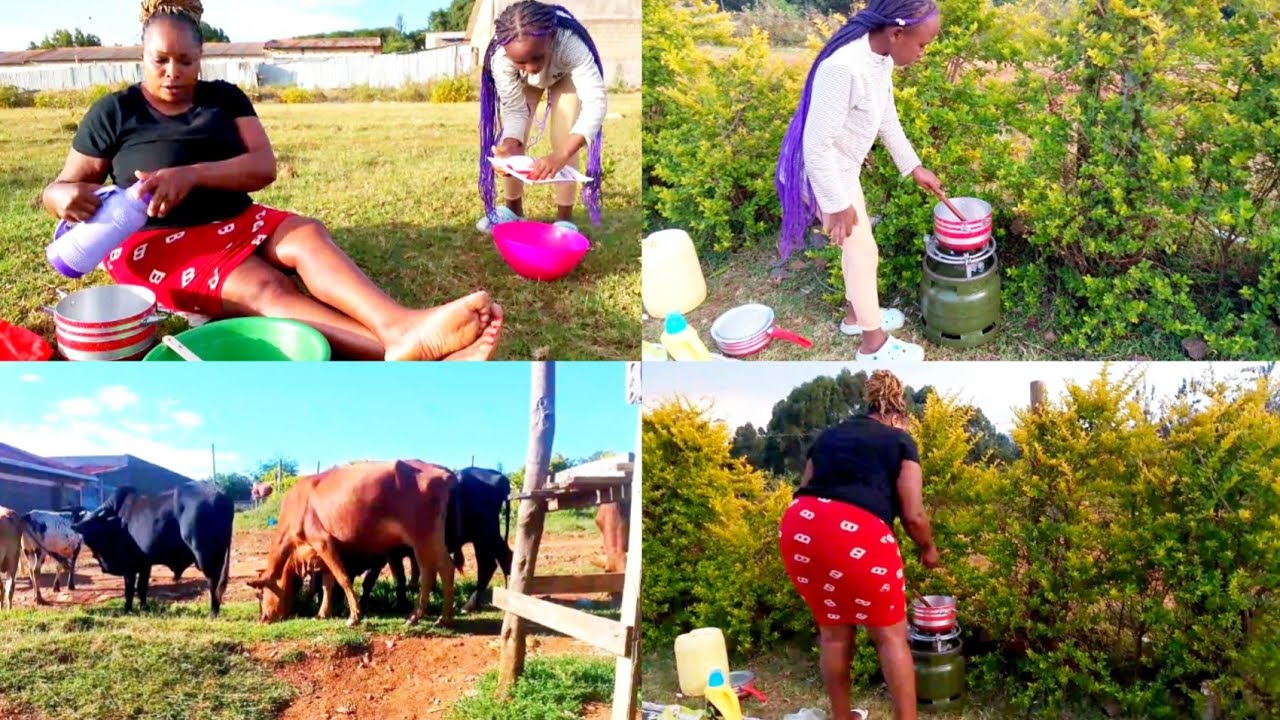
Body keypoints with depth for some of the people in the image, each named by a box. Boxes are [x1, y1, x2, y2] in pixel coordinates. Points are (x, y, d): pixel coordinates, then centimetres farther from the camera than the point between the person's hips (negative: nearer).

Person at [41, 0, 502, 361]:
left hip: (235, 223, 5)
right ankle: (404, 351, -59)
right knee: (265, 288, -32)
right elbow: (57, 189, 2)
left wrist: (193, 174, -24)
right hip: (154, 243, -4)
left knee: (306, 234, -28)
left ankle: (401, 327, -56)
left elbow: (264, 167, -6)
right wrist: (68, 198, -25)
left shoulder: (225, 98, 8)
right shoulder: (113, 113, 1)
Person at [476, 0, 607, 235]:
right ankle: (513, 207, 16)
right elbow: (514, 110, -28)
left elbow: (596, 101, -53)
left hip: (565, 75, -2)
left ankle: (564, 217, 0)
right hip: (524, 82, 2)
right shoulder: (500, 58, -39)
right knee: (512, 142, -6)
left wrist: (561, 155, -65)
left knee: (563, 142, -13)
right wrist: (508, 145, -50)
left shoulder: (570, 43, -47)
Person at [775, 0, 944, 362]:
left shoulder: (881, 56, -7)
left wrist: (914, 167, 18)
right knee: (863, 252, 5)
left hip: (842, 169, 9)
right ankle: (874, 343, 22)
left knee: (857, 246, 24)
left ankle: (857, 314, 46)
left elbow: (886, 117, 11)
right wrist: (838, 205, -22)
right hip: (824, 174, -9)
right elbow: (816, 144, -31)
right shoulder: (844, 67, -36)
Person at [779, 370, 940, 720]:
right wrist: (928, 549, 25)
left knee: (833, 628, 22)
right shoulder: (900, 441, 15)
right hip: (856, 533, -5)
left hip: (799, 528, 5)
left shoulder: (829, 434, 28)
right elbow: (913, 514, 8)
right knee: (890, 634, 12)